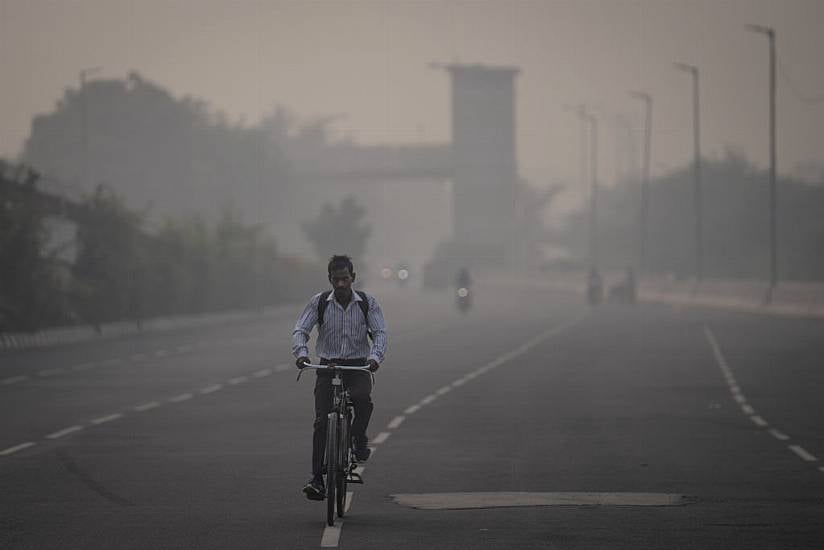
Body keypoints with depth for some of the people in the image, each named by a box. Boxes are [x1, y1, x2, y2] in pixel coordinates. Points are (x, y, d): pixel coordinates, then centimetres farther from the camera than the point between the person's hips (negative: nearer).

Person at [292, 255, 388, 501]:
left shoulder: (368, 303, -1)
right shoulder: (319, 302, -1)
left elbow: (380, 333, -9)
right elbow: (300, 330, -8)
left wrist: (375, 357, -29)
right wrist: (301, 353, -28)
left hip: (358, 367, 0)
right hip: (327, 367, 0)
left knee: (363, 398, -33)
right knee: (321, 422, -11)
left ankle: (359, 438, -3)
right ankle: (317, 479, -9)